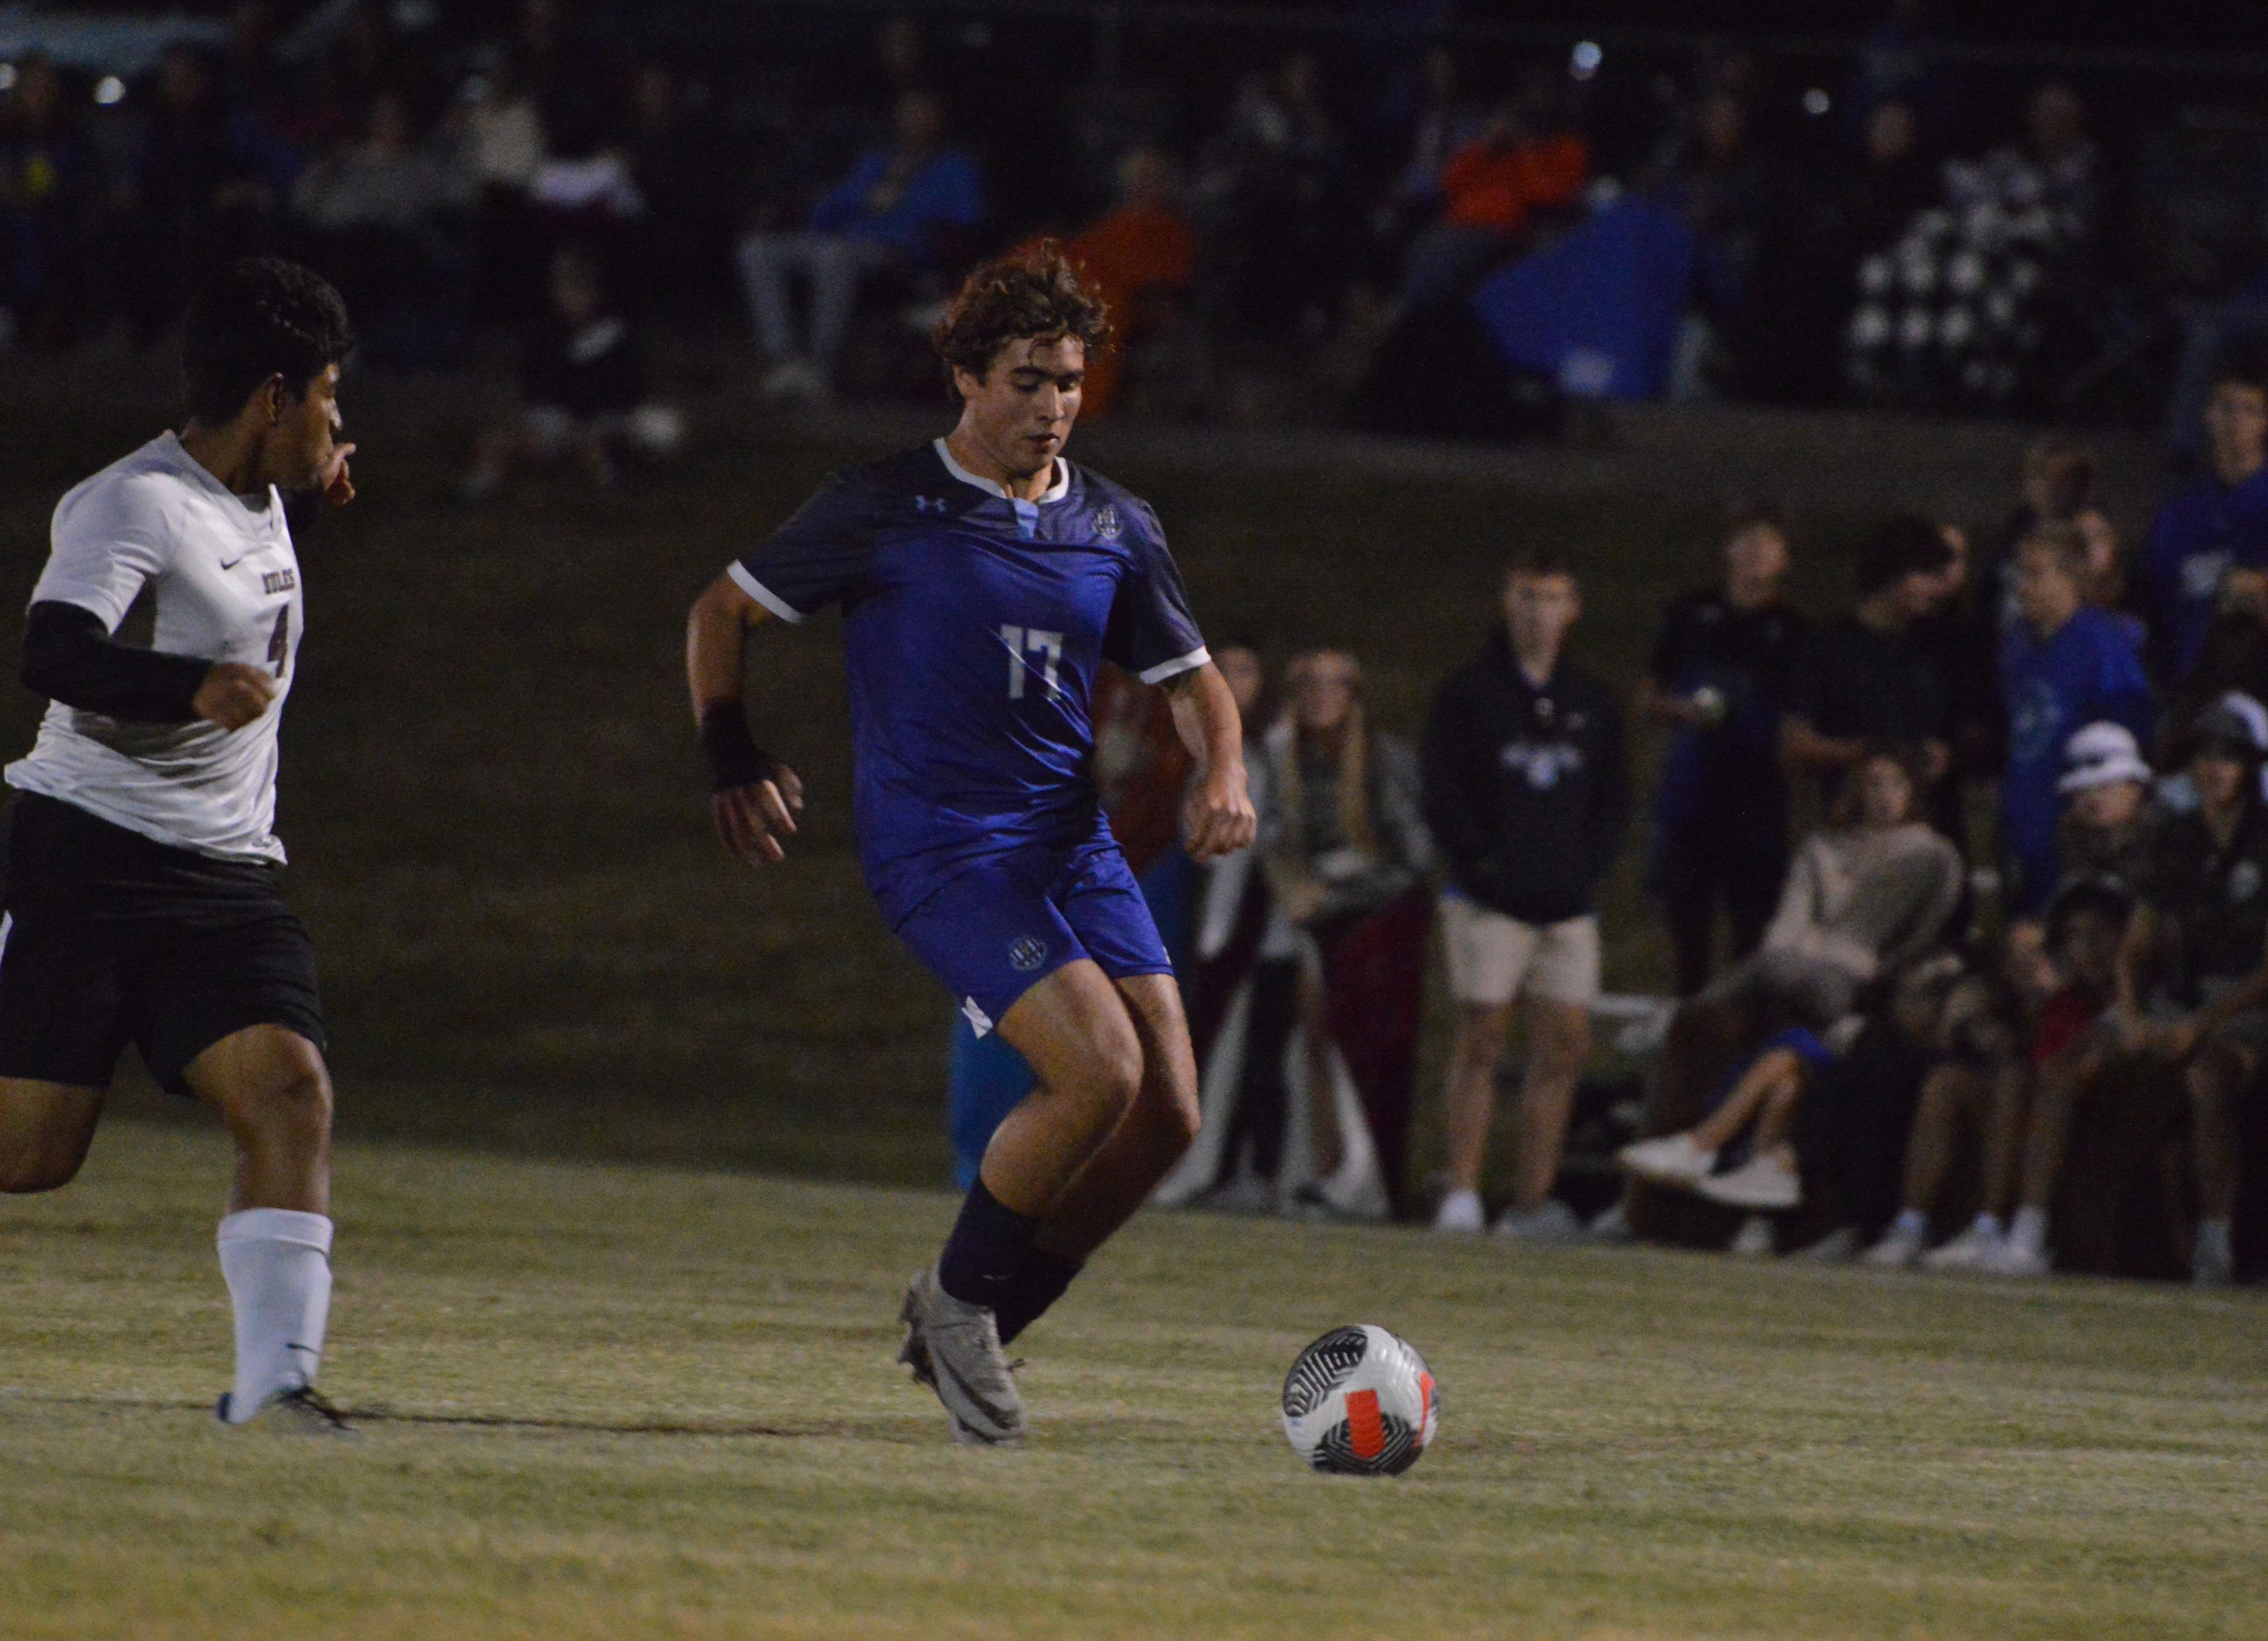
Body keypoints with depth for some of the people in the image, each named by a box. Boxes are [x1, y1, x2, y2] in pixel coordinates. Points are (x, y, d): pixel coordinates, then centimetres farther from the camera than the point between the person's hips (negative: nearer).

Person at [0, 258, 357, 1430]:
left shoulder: (259, 503, 16)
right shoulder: (135, 505, -13)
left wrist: (310, 490, 26)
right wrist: (194, 686, -44)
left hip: (227, 881, 7)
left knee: (290, 1092, -16)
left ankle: (274, 1375, -23)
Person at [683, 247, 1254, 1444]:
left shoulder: (1114, 529, 10)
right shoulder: (885, 512, -4)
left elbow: (1190, 677, 19)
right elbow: (722, 610, 5)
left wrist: (1221, 774, -1)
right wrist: (732, 760, -4)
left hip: (1072, 841, 6)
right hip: (939, 846, -6)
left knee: (1166, 1114, -4)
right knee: (1099, 1073, -22)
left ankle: (981, 1325, 13)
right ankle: (959, 1296, 0)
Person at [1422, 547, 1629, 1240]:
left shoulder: (1593, 703, 14)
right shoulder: (1469, 693, 2)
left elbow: (1614, 797, 15)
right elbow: (1442, 791, -2)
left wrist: (1587, 866, 1)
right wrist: (1479, 865, -11)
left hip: (1568, 903, 4)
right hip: (1490, 898, -4)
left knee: (1565, 1047, -2)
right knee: (1482, 1039, -6)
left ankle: (1532, 1202, 0)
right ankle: (1462, 1194, -5)